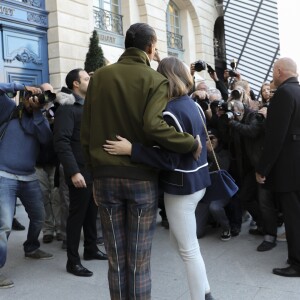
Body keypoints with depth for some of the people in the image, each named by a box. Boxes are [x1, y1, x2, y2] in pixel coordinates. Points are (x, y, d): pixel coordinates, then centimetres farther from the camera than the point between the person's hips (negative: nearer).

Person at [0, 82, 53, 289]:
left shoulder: (40, 119, 10)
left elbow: (46, 138, -8)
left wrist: (37, 112, -12)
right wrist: (22, 86, -12)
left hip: (29, 178, 6)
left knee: (39, 217, 19)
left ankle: (31, 249, 44)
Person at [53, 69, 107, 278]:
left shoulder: (88, 106, 17)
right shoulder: (67, 108, -11)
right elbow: (61, 142, -19)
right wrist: (73, 171, -26)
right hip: (80, 171, -8)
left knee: (92, 212, 16)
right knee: (77, 214, -1)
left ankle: (91, 249, 30)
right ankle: (73, 261, 9)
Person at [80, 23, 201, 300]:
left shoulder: (99, 76, 6)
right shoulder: (155, 80, -6)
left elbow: (86, 131, 6)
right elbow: (154, 127, -22)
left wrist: (95, 168, 15)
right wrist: (192, 144, -11)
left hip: (106, 176, 3)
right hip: (141, 177, -3)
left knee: (116, 259, 12)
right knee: (139, 259, 8)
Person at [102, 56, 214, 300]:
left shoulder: (170, 112, -20)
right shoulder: (195, 105, 7)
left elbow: (168, 159, -25)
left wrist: (130, 149, -26)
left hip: (181, 186, -9)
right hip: (197, 180, 9)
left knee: (188, 249, 3)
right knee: (181, 241, 21)